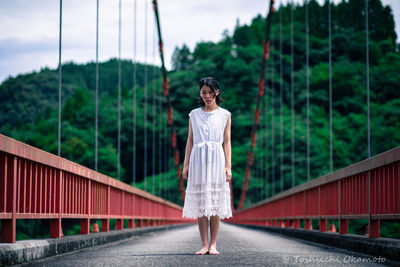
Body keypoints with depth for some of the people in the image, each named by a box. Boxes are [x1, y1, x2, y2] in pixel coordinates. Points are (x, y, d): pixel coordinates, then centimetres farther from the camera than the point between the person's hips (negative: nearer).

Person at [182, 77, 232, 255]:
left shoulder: (224, 115, 8)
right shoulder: (194, 114, 12)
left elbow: (227, 141, 6)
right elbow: (190, 140, 12)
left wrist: (228, 166, -1)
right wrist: (186, 164, 6)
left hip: (216, 159, -1)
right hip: (198, 159, 1)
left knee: (215, 203, -2)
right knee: (200, 203, -1)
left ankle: (213, 244, 2)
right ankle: (204, 245, 2)